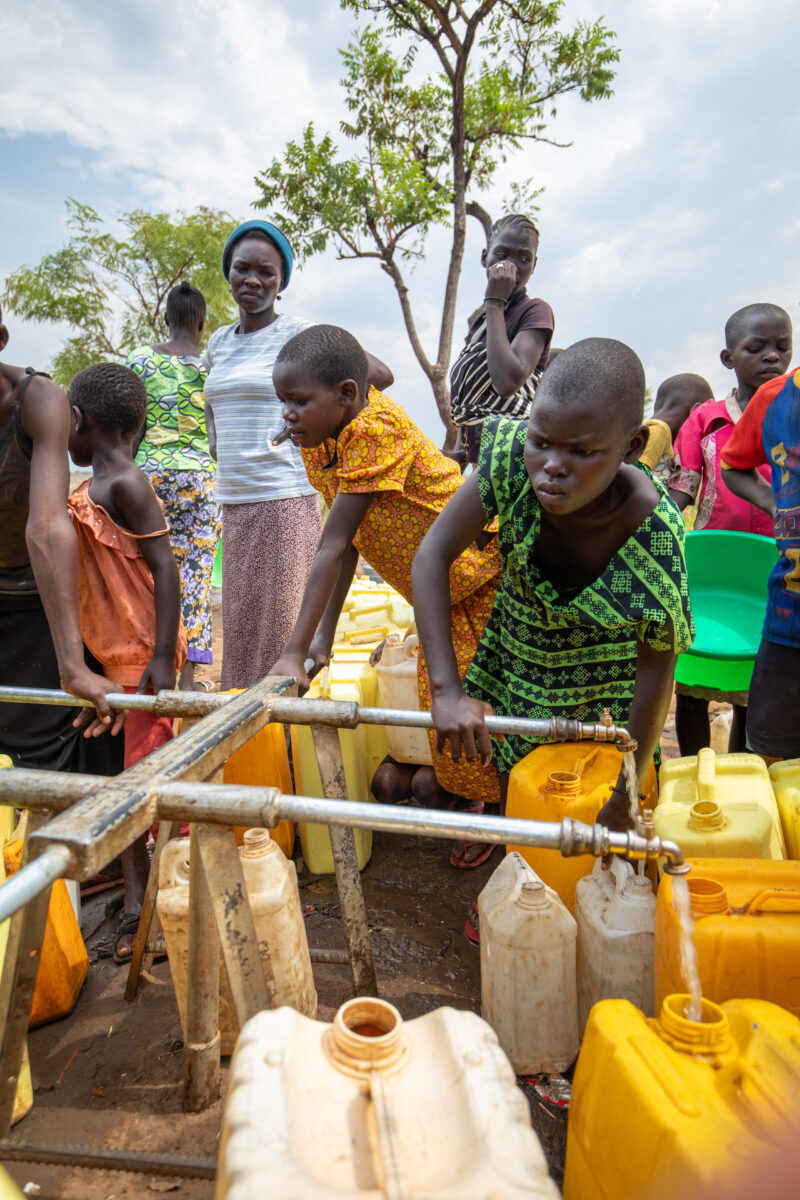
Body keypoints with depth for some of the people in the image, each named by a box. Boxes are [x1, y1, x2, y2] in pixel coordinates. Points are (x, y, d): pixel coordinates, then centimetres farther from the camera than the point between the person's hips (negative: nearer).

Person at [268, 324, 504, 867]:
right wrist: (323, 637, 0)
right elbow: (345, 545, 1)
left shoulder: (376, 427, -28)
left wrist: (294, 650, -29)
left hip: (487, 582, -7)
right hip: (438, 599, 8)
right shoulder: (319, 446, -1)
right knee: (437, 702, 12)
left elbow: (332, 548, -31)